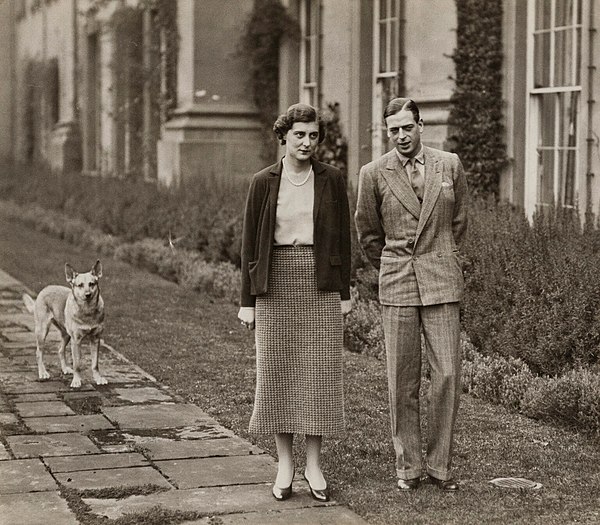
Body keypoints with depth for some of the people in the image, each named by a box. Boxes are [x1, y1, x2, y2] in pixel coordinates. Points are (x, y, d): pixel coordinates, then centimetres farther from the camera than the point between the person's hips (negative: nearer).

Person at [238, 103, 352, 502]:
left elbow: (343, 238, 7)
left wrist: (345, 293, 3)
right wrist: (248, 300, 1)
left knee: (320, 373, 2)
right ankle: (285, 463, 15)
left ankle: (314, 464, 13)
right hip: (276, 284, 0)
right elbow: (250, 242, 4)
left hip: (321, 284, 0)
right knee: (278, 372, 4)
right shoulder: (263, 183, 2)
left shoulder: (332, 179, 3)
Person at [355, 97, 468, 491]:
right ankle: (408, 465, 13)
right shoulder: (374, 174, 1)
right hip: (397, 286, -1)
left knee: (448, 374, -3)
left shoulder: (450, 165, 5)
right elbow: (368, 232, 14)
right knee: (403, 380, 3)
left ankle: (441, 463, 9)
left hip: (442, 284, 1)